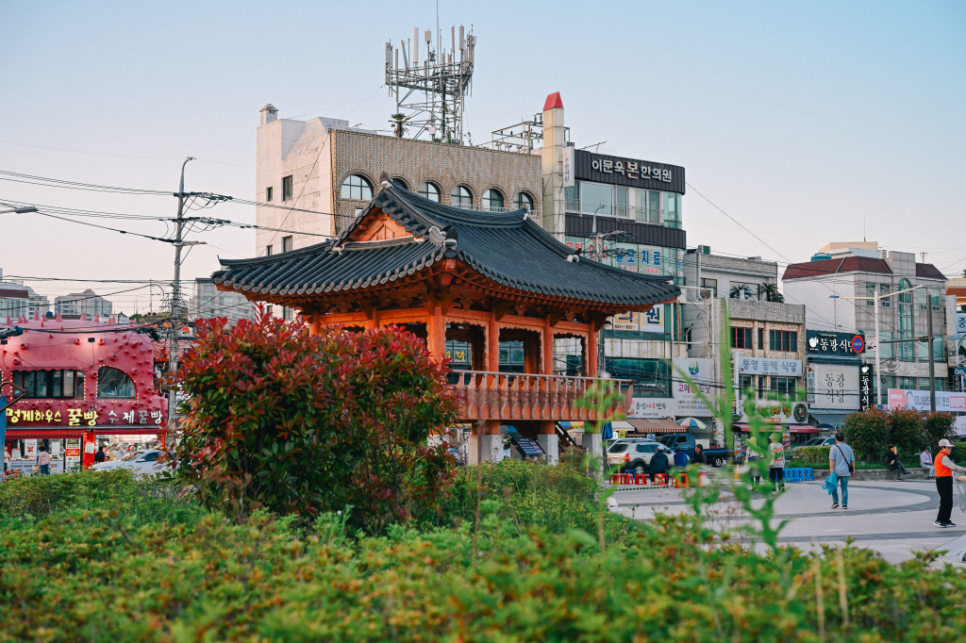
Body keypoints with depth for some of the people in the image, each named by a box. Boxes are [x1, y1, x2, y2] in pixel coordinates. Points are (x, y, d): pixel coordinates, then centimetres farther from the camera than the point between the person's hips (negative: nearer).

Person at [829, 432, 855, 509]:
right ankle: (845, 504, 1)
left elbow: (832, 460, -11)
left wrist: (831, 470, -11)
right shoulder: (848, 448, 8)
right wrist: (853, 470, 18)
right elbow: (852, 460, 11)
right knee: (844, 488, 5)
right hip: (845, 472, 2)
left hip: (836, 471, -2)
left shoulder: (834, 447, -4)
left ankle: (835, 502, 3)